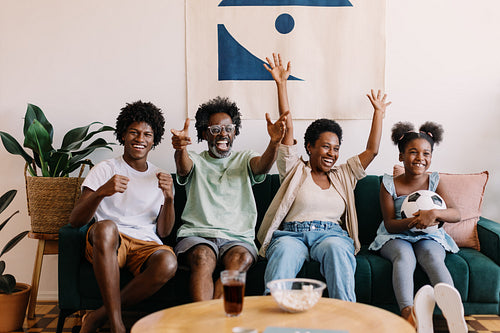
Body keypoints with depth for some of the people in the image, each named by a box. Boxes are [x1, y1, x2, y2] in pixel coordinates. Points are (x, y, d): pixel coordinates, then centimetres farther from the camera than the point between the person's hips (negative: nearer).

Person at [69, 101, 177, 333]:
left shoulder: (159, 177, 19)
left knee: (168, 262, -34)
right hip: (108, 243, -1)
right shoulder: (105, 170, 11)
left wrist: (169, 198, -8)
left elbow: (163, 232, 11)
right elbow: (74, 220, -1)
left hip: (146, 245, 2)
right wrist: (102, 192, -20)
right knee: (106, 227, -38)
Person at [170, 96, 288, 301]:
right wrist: (180, 149, -34)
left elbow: (262, 166, -5)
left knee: (242, 258, -33)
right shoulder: (195, 160, 16)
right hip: (196, 234, 0)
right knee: (203, 258, -34)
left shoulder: (244, 159, 18)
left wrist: (274, 143, -28)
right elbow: (184, 169, -8)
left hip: (238, 237, 1)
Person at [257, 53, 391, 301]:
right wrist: (281, 84, 5)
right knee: (285, 249, -37)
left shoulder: (343, 176, 26)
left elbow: (372, 150, 24)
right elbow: (288, 128, 9)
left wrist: (378, 113, 28)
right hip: (292, 233, -2)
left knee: (336, 248, -35)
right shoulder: (295, 169, 16)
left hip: (332, 234, 2)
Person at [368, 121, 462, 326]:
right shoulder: (390, 184, -1)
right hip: (395, 237, -1)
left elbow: (456, 214, -7)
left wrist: (434, 213, -29)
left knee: (432, 257, -33)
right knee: (404, 256, -34)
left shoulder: (434, 182, 4)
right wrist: (413, 222, -28)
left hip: (429, 237, 1)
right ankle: (408, 312, -51)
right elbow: (389, 224, -7)